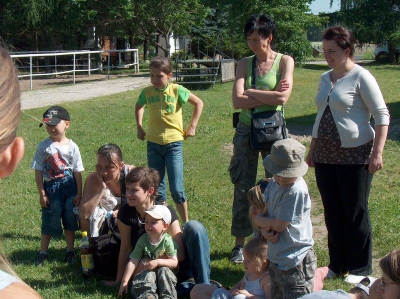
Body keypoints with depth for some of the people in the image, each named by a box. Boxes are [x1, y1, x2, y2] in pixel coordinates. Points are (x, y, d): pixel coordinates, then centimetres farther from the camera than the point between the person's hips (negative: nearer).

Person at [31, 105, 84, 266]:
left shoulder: (72, 146, -4)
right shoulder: (43, 146, -6)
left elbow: (78, 172, 0)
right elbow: (38, 171, -4)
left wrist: (79, 193, -1)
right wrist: (42, 193, -6)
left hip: (70, 186, 1)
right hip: (51, 187, -1)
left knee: (70, 219, 9)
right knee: (49, 221, 5)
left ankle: (70, 250, 25)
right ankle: (43, 252, 20)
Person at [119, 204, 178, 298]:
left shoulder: (167, 241, -11)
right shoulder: (143, 240, -5)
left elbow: (174, 262, -13)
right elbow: (133, 261, -8)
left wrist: (158, 262, -28)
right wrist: (124, 282, -13)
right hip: (146, 272, 1)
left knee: (163, 270, -31)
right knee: (149, 274, -29)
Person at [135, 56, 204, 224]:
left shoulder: (177, 90, -8)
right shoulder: (147, 92, 0)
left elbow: (198, 103, 5)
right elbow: (139, 107, 22)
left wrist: (192, 126, 2)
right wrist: (139, 127, 14)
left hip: (173, 143, -3)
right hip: (153, 143, 3)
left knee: (176, 188, -5)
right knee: (157, 188, 8)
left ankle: (186, 223, 11)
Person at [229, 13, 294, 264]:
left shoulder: (285, 61, -2)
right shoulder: (245, 64, 4)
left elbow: (283, 98, -17)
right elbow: (237, 101, -9)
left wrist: (252, 92, -9)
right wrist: (269, 96, -14)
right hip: (246, 130, 2)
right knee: (243, 187, 5)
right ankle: (240, 243, 15)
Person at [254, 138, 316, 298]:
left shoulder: (297, 191, -25)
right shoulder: (274, 183, 0)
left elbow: (280, 225, -22)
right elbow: (266, 211, 5)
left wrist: (259, 220, -5)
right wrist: (265, 227, -16)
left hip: (295, 263, -9)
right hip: (276, 259, 9)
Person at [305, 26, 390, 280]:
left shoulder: (361, 77, -8)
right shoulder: (325, 78, 13)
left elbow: (382, 115, -10)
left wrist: (377, 153, -17)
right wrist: (312, 150, 22)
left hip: (355, 155, -7)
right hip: (326, 155, 7)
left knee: (356, 213, 1)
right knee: (332, 213, 11)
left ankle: (360, 269, 14)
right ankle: (337, 265, 24)